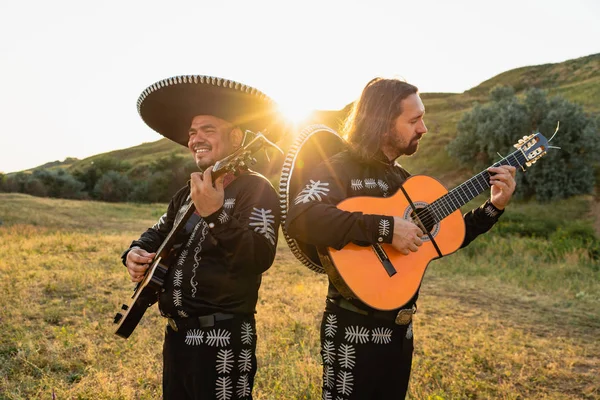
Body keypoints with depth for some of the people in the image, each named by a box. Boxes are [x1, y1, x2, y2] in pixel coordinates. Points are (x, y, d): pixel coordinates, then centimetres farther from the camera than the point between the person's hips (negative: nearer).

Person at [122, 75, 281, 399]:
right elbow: (158, 233, 24)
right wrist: (136, 253, 4)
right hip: (177, 333, 8)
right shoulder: (190, 192, 12)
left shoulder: (256, 189, -13)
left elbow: (260, 259, -26)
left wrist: (216, 215, -36)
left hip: (223, 339, -8)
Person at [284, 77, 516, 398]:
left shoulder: (402, 178, 11)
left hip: (399, 327, 8)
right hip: (355, 327, -8)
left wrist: (493, 208, 5)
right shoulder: (340, 169, -14)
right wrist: (384, 228, -33)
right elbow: (299, 220, -33)